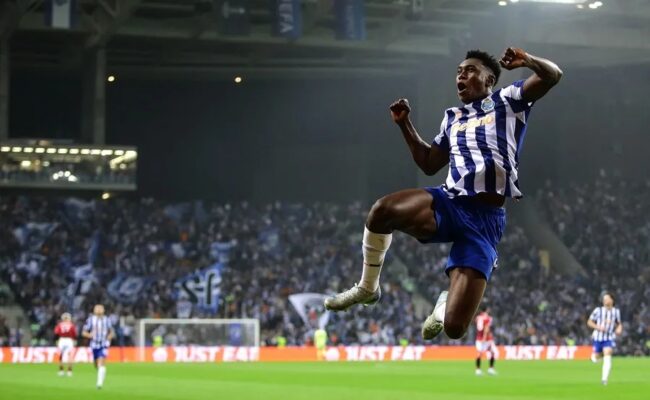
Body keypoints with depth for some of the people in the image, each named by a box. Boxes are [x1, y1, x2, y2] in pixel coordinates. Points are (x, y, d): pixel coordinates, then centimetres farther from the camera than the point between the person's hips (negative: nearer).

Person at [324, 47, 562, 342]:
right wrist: (405, 125, 24)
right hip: (449, 203, 4)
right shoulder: (452, 118, 25)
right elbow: (428, 164, 32)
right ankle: (367, 289, -7)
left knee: (455, 327, -14)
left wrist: (526, 61, -17)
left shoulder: (506, 101, 10)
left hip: (486, 218, -4)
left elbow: (552, 75, 1)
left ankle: (446, 303, 28)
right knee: (382, 210, -32)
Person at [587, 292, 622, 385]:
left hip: (609, 338, 0)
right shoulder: (598, 310, -5)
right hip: (598, 338, 0)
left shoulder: (616, 311, 2)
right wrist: (598, 327, -17)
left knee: (607, 358, -19)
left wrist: (619, 328, -5)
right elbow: (589, 322, 0)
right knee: (595, 359, 11)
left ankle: (604, 379, -17)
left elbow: (618, 323, 18)